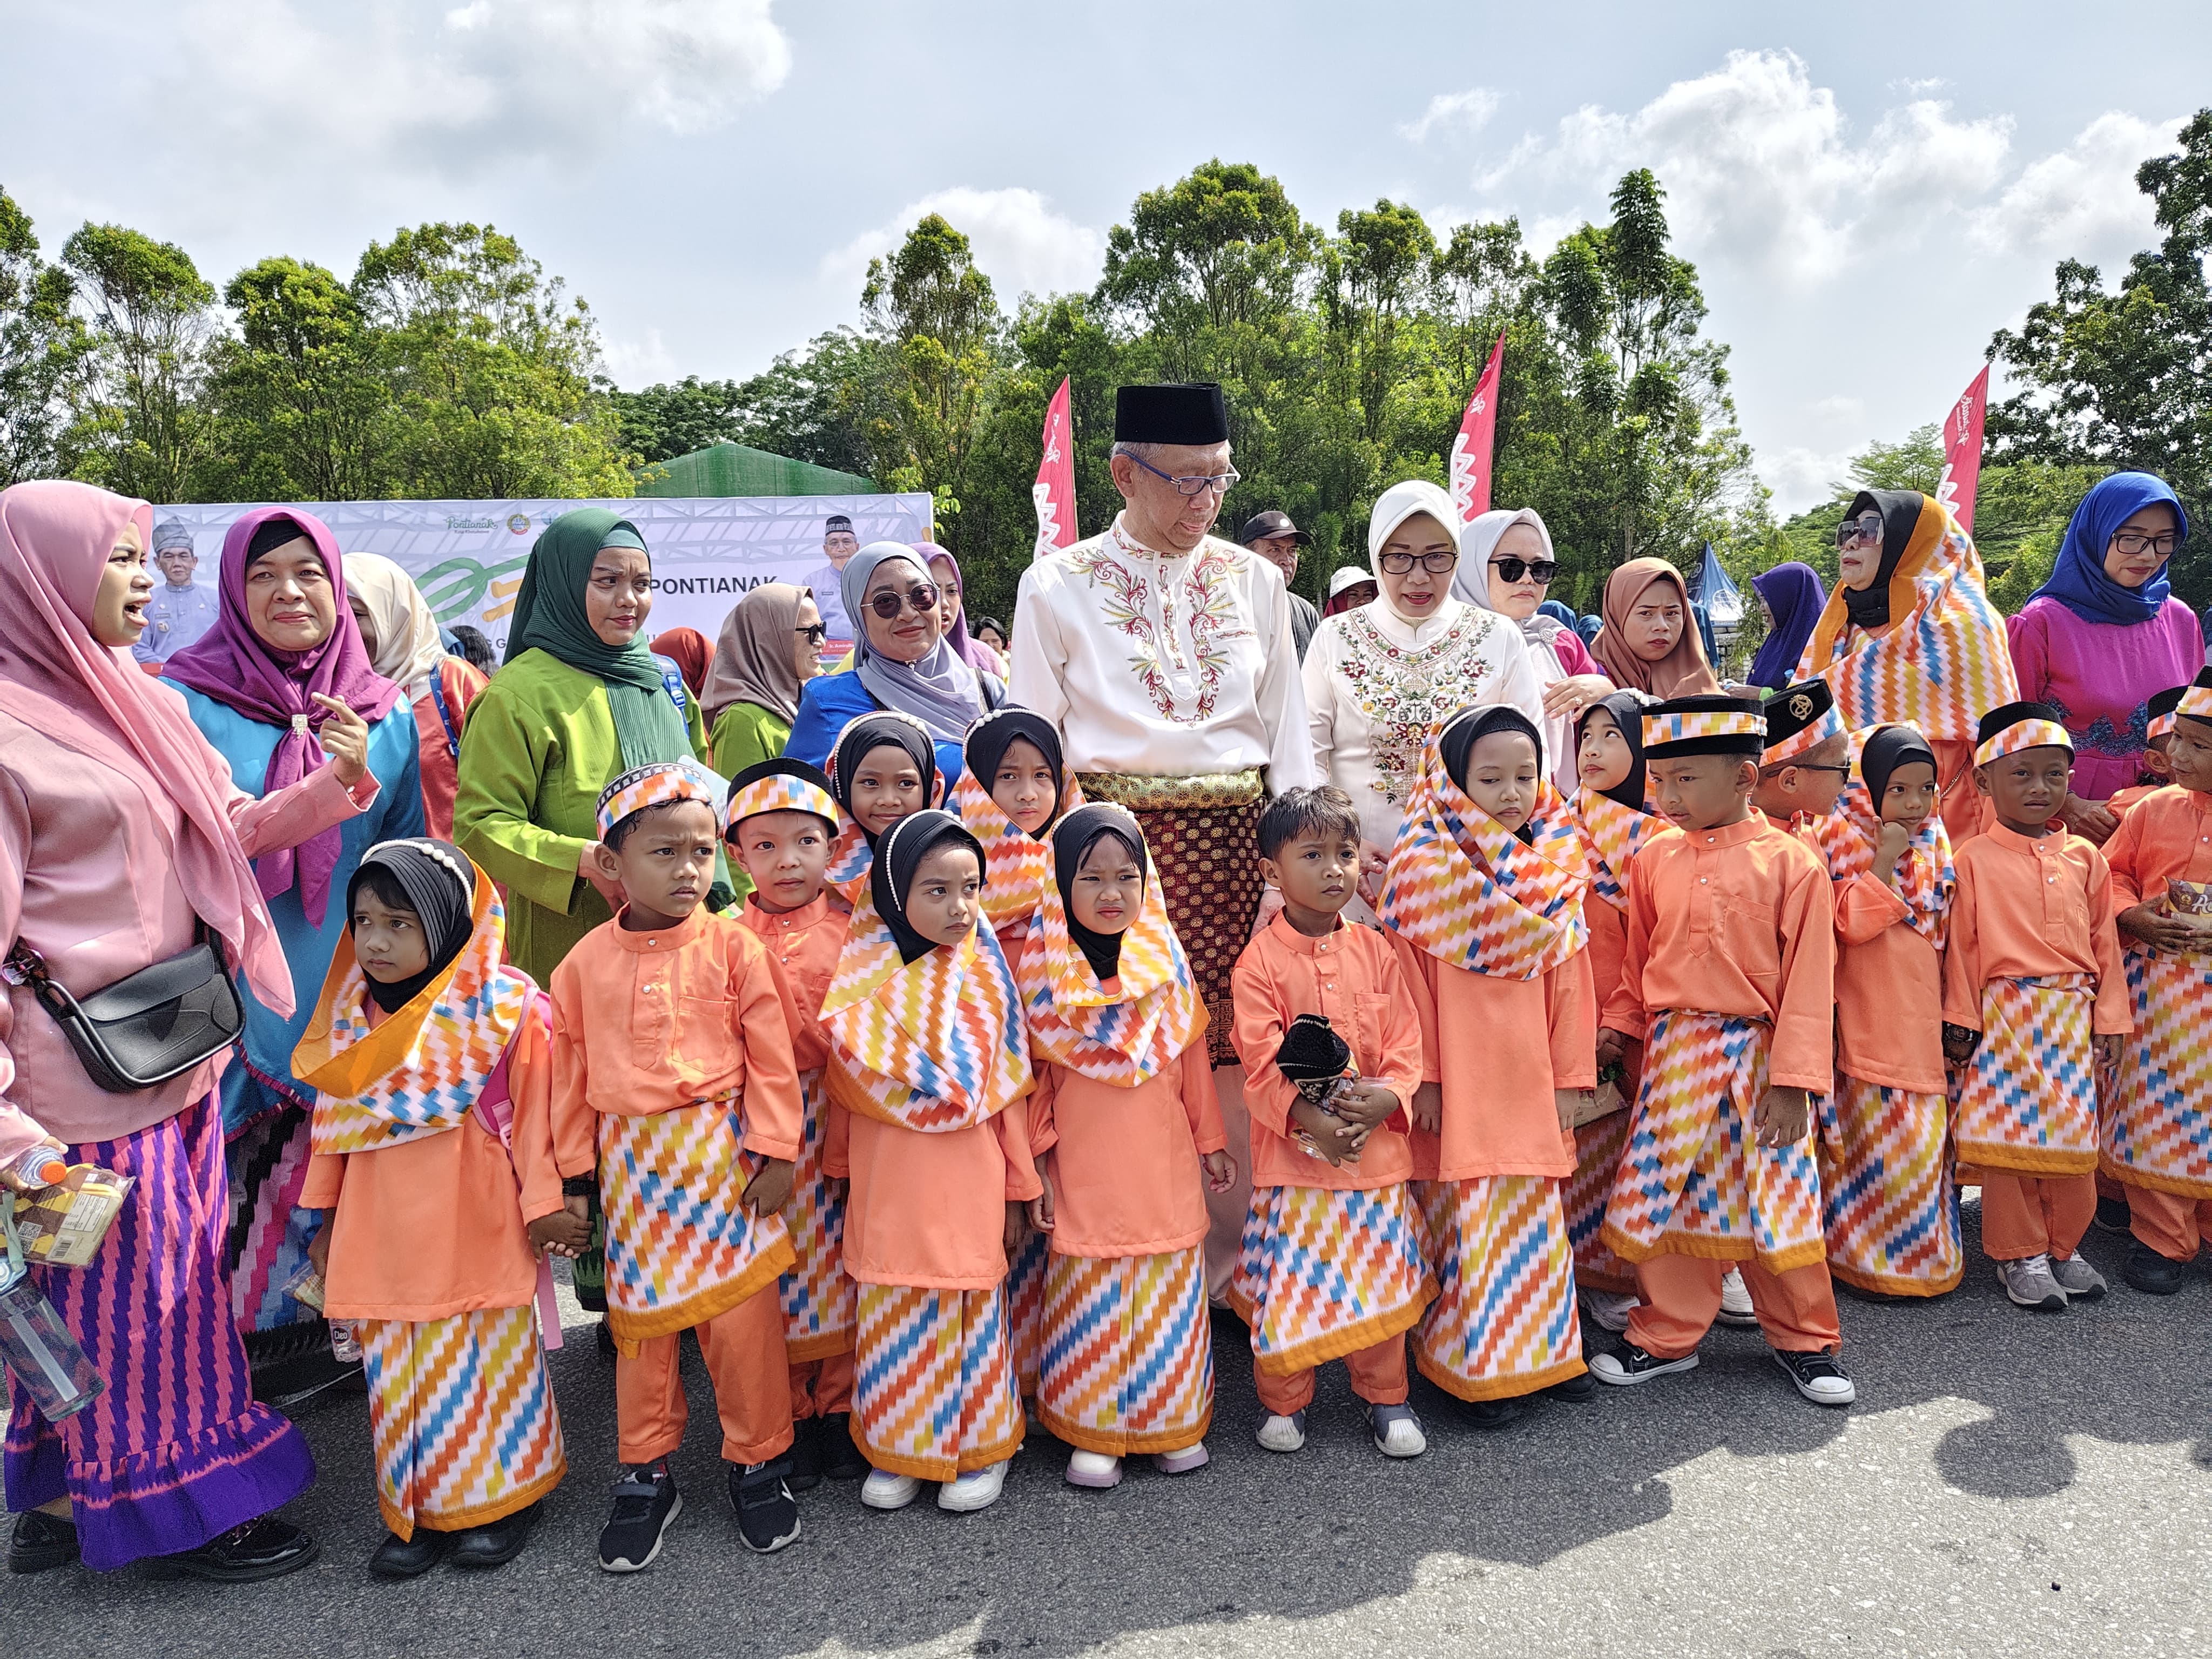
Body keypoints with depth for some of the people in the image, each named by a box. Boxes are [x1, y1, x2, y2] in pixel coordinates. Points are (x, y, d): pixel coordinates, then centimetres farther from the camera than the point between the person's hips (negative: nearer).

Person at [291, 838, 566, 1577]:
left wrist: (542, 1204, -6)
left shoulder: (504, 1008, -12)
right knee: (397, 1369, 11)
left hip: (474, 1226, -4)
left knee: (483, 1357, 8)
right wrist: (327, 1218, 15)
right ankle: (418, 1513, 28)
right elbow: (335, 1120, 12)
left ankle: (502, 1498, 27)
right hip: (384, 1229, 5)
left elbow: (531, 1114, -8)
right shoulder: (353, 1016, 3)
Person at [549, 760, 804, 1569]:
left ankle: (758, 1462, 23)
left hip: (722, 1153, -2)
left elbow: (770, 1056, -3)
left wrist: (774, 1154, -5)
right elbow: (570, 1069, 9)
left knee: (742, 1311, 3)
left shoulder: (735, 947, -5)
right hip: (631, 1160, 3)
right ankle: (644, 1473, 30)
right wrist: (576, 1172, 10)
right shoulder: (587, 961, 2)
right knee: (637, 1314, 13)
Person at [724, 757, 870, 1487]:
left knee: (843, 1265, 9)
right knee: (775, 1271, 9)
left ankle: (842, 1407, 27)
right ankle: (788, 1417, 26)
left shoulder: (855, 927, -1)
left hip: (843, 1118, 0)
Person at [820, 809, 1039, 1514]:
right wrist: (846, 1164, 8)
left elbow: (1005, 1087, 1)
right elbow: (847, 1081, 6)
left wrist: (1016, 1185, 4)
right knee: (892, 1311, 10)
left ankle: (980, 1449, 27)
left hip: (967, 1171, -1)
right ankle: (896, 1450, 29)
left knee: (970, 1304, 8)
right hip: (887, 1172, 1)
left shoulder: (985, 974, -4)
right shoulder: (867, 973, -3)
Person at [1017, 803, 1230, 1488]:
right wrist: (1038, 1163, -2)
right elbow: (1034, 1074, -1)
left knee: (1169, 1290, 10)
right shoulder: (1044, 971, -5)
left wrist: (1210, 1141, 12)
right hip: (1083, 1168, -2)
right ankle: (1092, 1432, 21)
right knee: (1090, 1295, 5)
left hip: (1164, 1164, 2)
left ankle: (1174, 1422, 27)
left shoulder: (1166, 963, 2)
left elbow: (1193, 1059, 8)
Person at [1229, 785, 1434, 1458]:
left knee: (1381, 1270, 11)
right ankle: (1284, 1398, 26)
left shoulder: (1375, 950, 4)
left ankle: (1385, 1395, 31)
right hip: (1291, 1146, -3)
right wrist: (1309, 1119, -23)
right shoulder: (1259, 960, -7)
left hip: (1377, 1142, 3)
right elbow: (1261, 1063, -11)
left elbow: (1406, 1043, 2)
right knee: (1290, 1276, 4)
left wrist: (1386, 1097, -15)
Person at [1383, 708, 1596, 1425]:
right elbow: (1411, 978, -8)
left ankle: (1546, 1352, 30)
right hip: (1459, 1084, -4)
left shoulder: (1557, 871, 7)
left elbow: (1569, 982, 7)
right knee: (1468, 1224, 2)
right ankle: (1476, 1369, 16)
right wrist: (1422, 1076, -10)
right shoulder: (1423, 866, -6)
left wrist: (1572, 1076, 5)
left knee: (1535, 1221, 14)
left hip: (1531, 1082, 4)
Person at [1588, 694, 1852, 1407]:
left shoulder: (1791, 862, -8)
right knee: (1668, 1191, 9)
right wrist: (1617, 1025, 6)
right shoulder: (1654, 862, 4)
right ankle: (1668, 1335, 26)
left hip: (1757, 1056, -3)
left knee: (1778, 1196, 6)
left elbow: (1807, 979, -8)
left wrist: (1794, 1079, -10)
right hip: (1673, 1054, 3)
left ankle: (1804, 1338, 28)